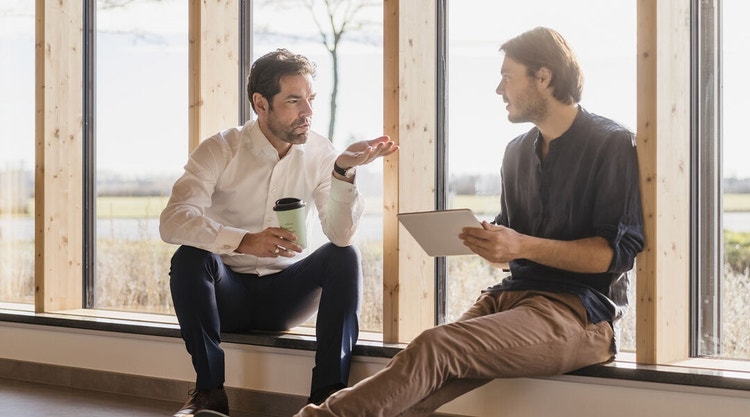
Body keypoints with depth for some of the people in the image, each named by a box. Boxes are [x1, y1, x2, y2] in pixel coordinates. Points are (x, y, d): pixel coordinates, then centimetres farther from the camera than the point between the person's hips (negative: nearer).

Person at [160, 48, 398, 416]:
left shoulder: (319, 153, -5)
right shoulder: (220, 150, -12)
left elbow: (340, 234, -17)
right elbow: (172, 222, -28)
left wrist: (344, 170, -31)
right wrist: (245, 242, -42)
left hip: (286, 295, 2)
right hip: (229, 295, -2)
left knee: (345, 257, -22)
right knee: (190, 258, -30)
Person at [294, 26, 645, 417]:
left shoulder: (613, 145, -4)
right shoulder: (518, 151, 20)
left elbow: (619, 252, -11)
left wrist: (523, 246, -19)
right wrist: (486, 240, 1)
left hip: (578, 311, -6)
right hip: (512, 295, 7)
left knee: (436, 346, -28)